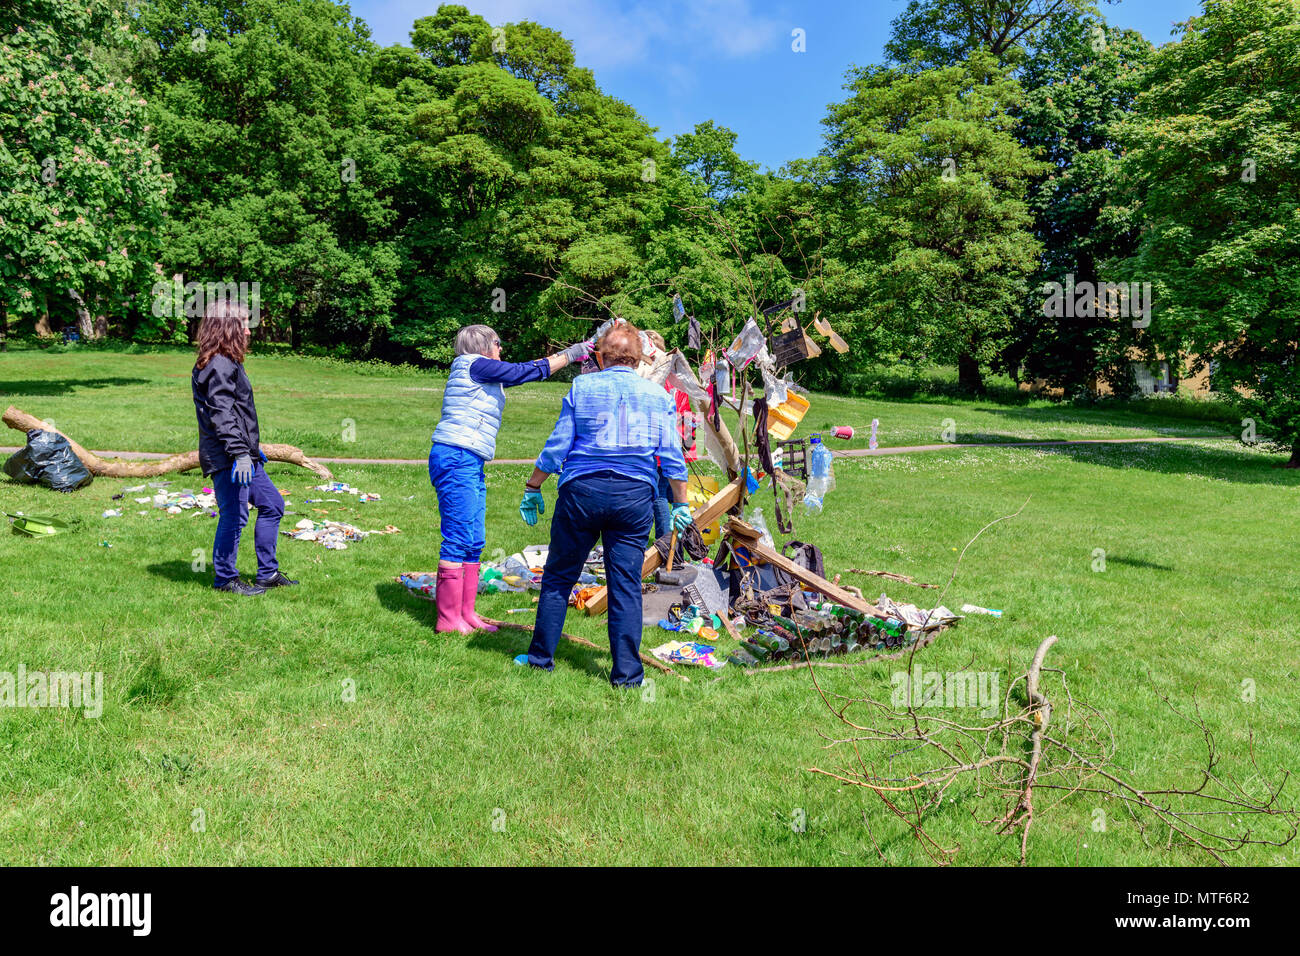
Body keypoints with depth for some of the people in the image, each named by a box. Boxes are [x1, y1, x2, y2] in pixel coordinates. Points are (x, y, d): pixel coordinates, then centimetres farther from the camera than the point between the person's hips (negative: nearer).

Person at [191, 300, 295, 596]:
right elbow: (223, 416, -23)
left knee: (272, 505, 15)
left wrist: (252, 450, 28)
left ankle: (267, 573, 23)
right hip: (226, 459, -11)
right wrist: (240, 453, -28)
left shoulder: (228, 363, 16)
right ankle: (225, 579, 12)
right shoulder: (219, 366, -16)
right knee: (234, 516, -3)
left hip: (244, 457, 11)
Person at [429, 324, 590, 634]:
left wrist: (568, 354, 27)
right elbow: (524, 371, -6)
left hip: (471, 464, 10)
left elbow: (525, 370, 27)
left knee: (475, 542, 11)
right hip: (456, 459, -10)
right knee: (459, 539, -8)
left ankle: (466, 613, 17)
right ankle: (448, 618, -3)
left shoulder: (488, 375, 21)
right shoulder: (473, 364, -6)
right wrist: (568, 355, 3)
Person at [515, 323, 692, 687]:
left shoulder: (582, 387, 3)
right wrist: (681, 505, 15)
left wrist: (532, 488, 10)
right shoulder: (658, 394, 9)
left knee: (559, 577, 11)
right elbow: (672, 456, 9)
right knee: (626, 585, 5)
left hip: (582, 490, -1)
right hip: (634, 495, 2)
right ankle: (627, 673, 8)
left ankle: (541, 657, 22)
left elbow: (557, 445, 1)